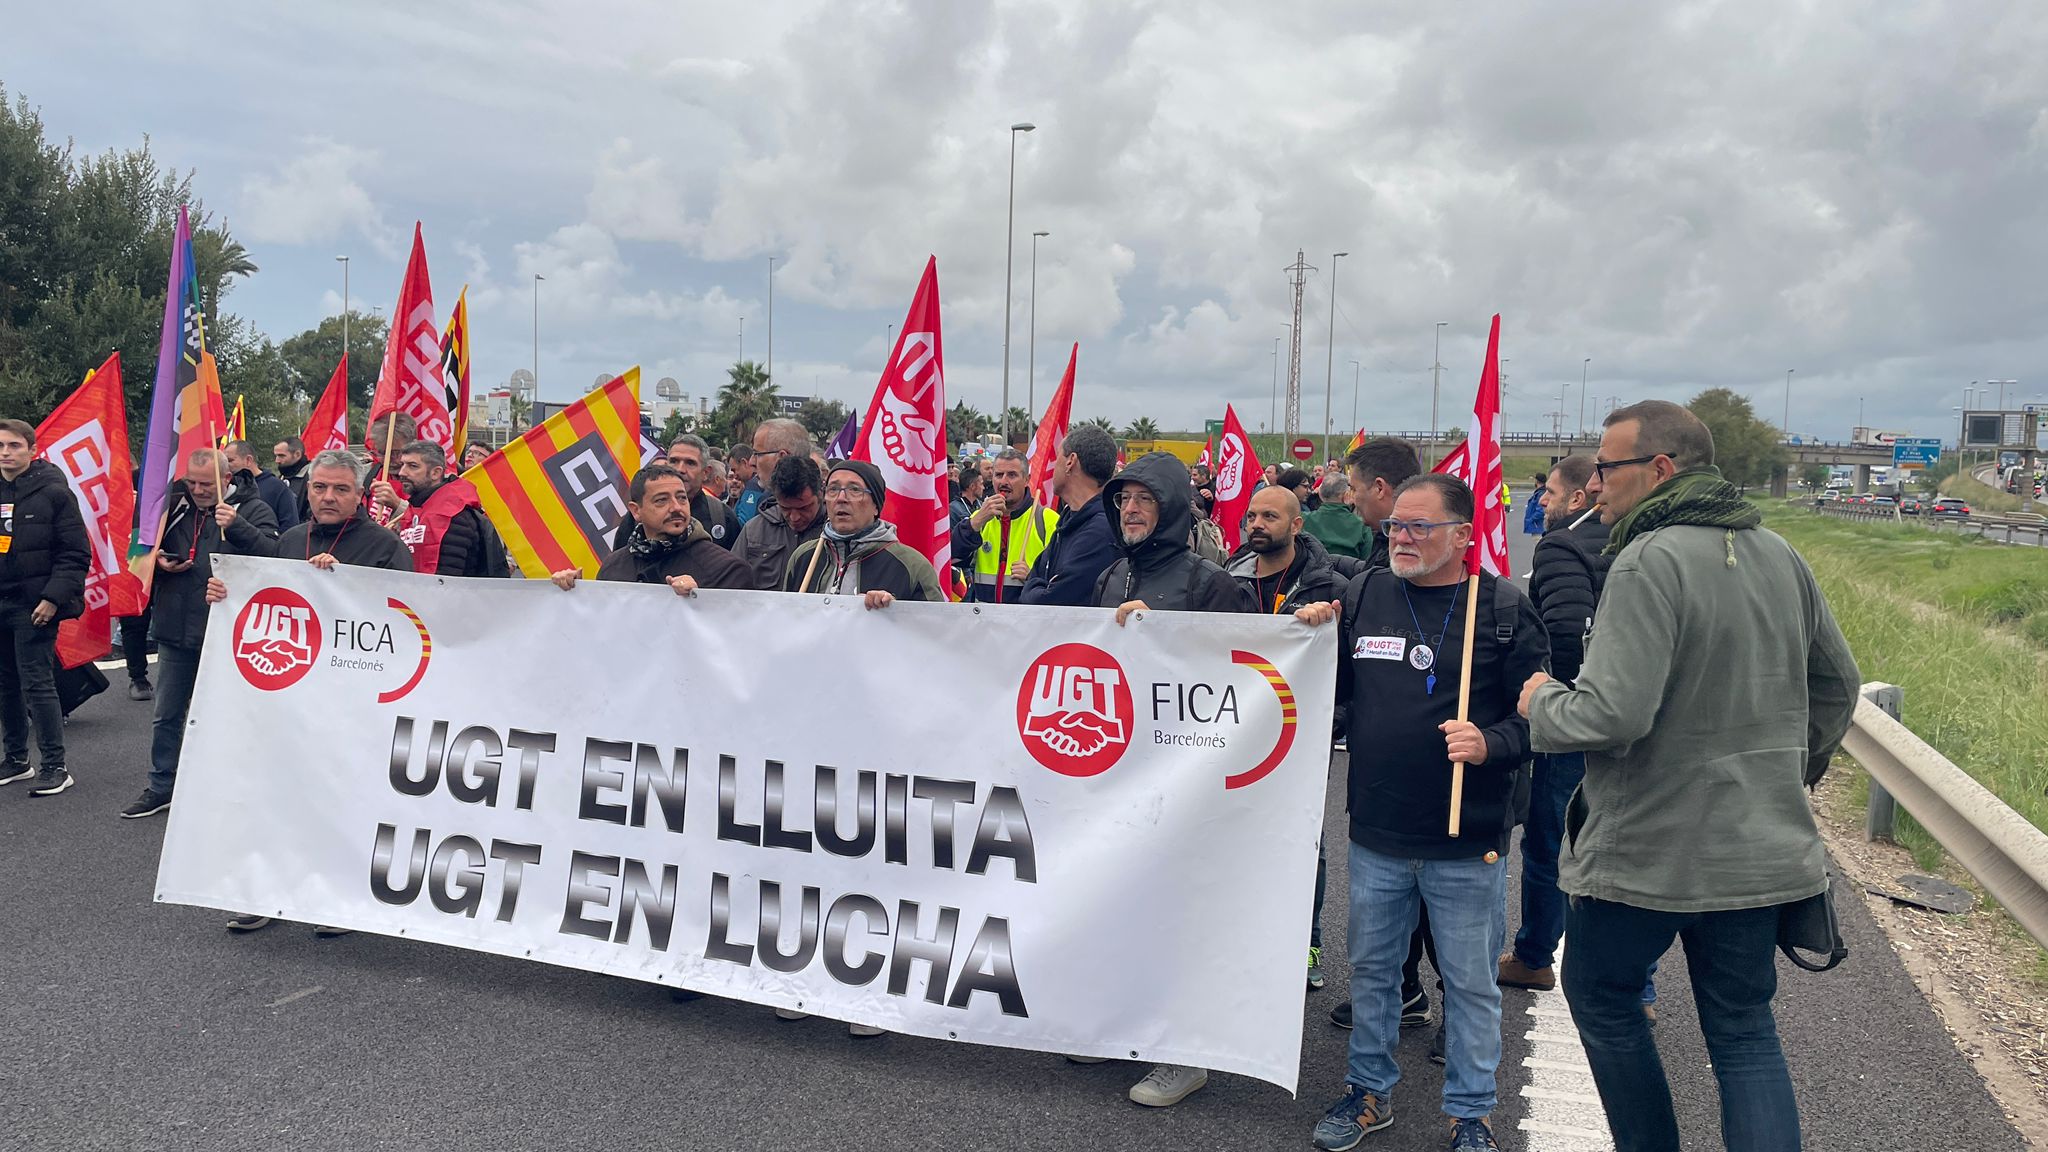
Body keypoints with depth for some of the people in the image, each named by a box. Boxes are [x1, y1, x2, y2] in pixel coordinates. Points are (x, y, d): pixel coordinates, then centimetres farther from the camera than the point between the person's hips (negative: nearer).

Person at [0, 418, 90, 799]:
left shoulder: (53, 492, -6)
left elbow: (76, 554, -9)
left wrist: (54, 598, -17)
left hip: (34, 606, -6)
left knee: (37, 684, -7)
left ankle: (54, 767, 0)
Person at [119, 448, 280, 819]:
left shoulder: (254, 509, -6)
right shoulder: (175, 504, 8)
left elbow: (270, 555, -22)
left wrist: (236, 525, -36)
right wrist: (158, 560, -2)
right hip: (175, 630, 5)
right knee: (166, 716, 15)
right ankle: (161, 787, 29)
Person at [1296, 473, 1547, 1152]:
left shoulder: (1504, 608, -6)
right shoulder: (1363, 595, 4)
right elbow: (1328, 691, 12)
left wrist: (1490, 744, -24)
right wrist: (1315, 636, -5)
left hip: (1468, 843, -3)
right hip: (1376, 834, 4)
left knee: (1469, 982, 11)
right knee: (1370, 968, 17)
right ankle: (1369, 1090, 37)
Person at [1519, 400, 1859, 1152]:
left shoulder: (1650, 561, -21)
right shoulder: (1778, 554, 5)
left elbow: (1613, 714, -27)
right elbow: (1837, 684, 15)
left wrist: (1541, 702, -8)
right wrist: (1791, 771, 26)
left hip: (1647, 850, -7)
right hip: (1758, 847, 7)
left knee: (1601, 993, 16)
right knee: (1743, 1028, 16)